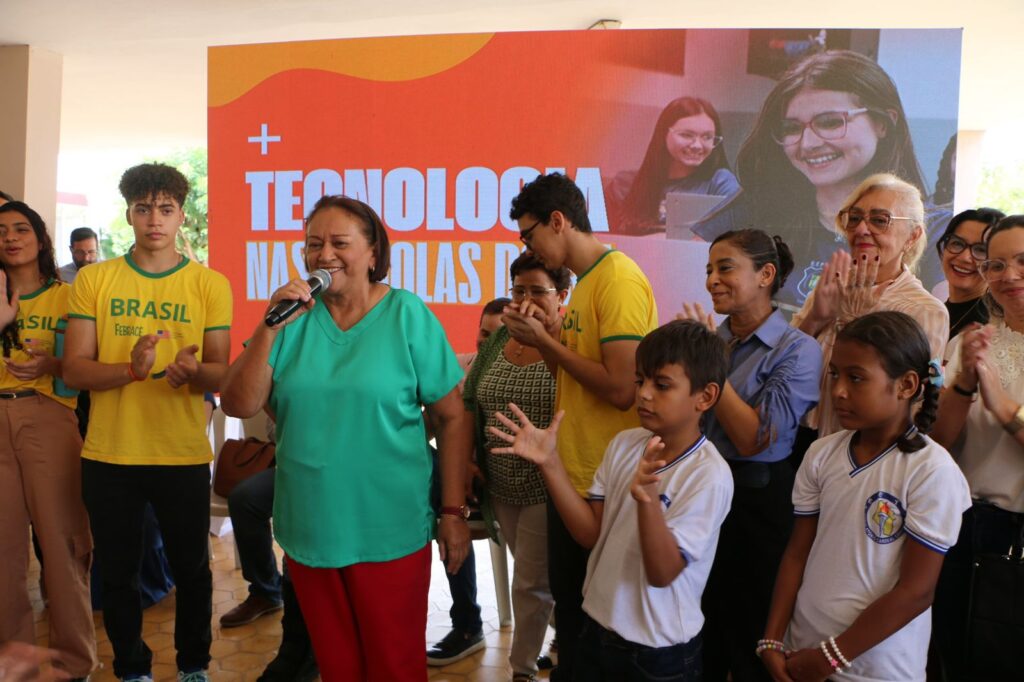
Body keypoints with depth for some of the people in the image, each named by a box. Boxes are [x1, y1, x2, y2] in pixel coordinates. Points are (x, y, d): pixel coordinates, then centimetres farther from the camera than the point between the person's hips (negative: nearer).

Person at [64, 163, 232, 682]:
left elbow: (221, 375, -2)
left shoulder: (211, 285, -2)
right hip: (108, 456, 1)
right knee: (117, 572, 14)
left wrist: (192, 371, -25)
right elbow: (73, 369, -4)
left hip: (184, 456, -1)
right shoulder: (93, 279, 1)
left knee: (191, 568, 12)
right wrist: (132, 369, -23)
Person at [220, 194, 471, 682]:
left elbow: (453, 418, -5)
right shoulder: (294, 318, 1)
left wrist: (454, 511, -7)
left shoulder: (407, 315, -7)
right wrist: (270, 328, -16)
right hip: (308, 529, 4)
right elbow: (238, 405, -5)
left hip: (389, 532, -3)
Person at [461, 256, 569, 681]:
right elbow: (468, 402, 12)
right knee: (538, 576, 19)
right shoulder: (498, 340, 8)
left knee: (530, 582, 1)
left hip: (546, 485, -6)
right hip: (501, 485, 6)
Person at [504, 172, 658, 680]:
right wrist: (545, 336, -1)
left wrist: (545, 339, -15)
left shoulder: (620, 280, -17)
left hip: (604, 489, -9)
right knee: (568, 605, 22)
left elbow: (621, 389, -25)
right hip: (570, 477, 9)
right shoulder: (583, 285, 11)